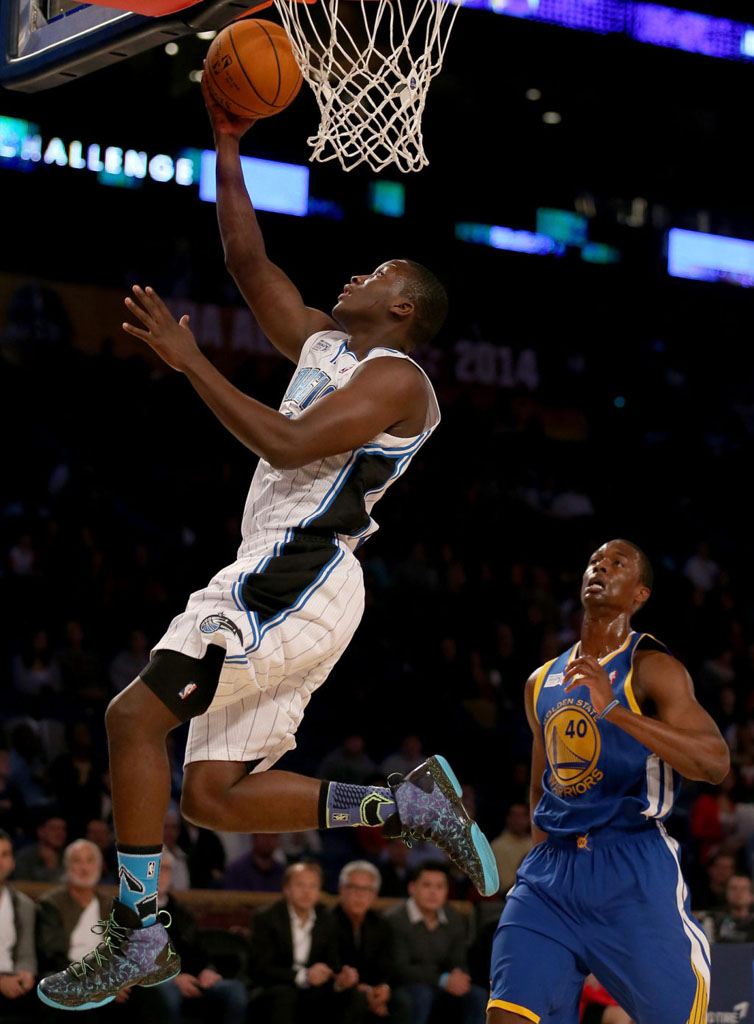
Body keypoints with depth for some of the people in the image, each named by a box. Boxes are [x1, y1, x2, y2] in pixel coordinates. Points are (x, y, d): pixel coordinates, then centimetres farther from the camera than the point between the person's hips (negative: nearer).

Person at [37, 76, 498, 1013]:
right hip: (275, 583, 10)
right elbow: (250, 265, 23)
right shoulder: (323, 344, 21)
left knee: (133, 717, -15)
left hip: (298, 583, -10)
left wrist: (189, 362, -17)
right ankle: (408, 808, 6)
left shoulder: (396, 378, -6)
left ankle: (139, 936, -12)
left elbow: (285, 445, -19)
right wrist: (227, 153, 17)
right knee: (213, 795, 4)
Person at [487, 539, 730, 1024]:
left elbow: (715, 762, -20)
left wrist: (614, 709, -28)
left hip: (634, 872, -5)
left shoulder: (654, 669, -5)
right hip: (551, 870, 5)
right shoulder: (542, 681, 16)